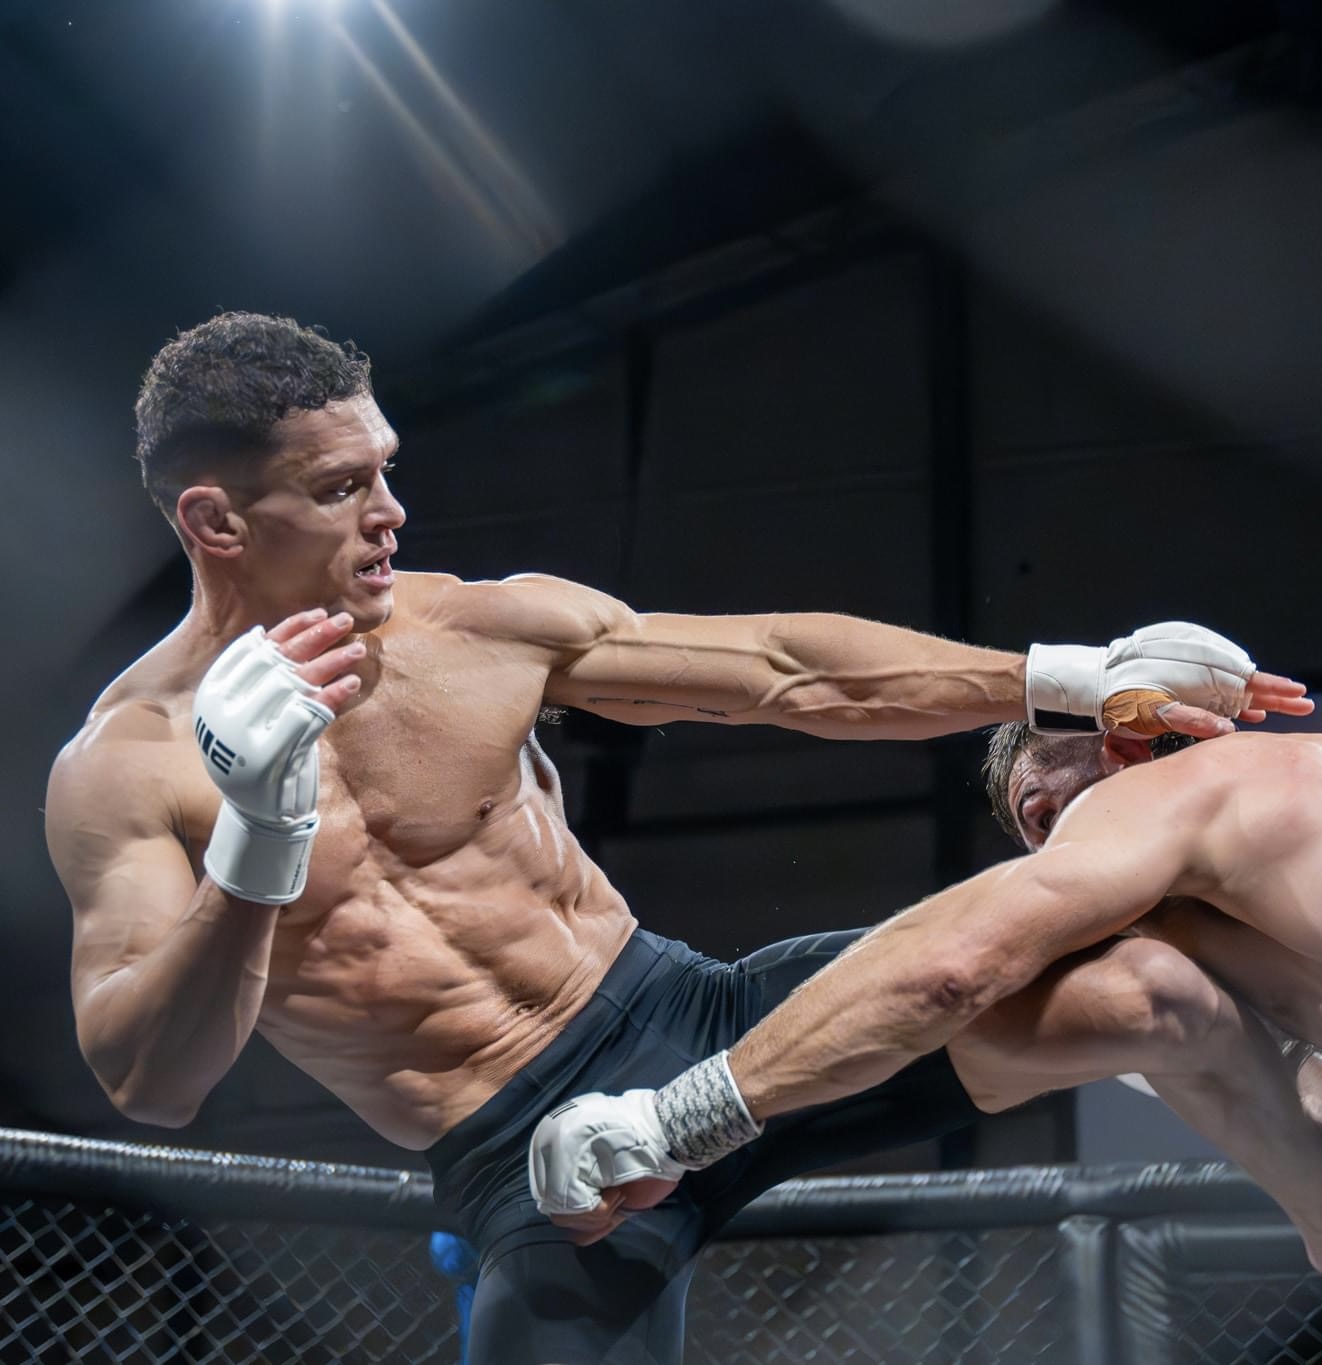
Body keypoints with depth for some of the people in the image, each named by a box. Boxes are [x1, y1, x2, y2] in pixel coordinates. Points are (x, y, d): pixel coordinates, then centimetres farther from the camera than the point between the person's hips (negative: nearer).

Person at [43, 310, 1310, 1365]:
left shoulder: (484, 625, 0)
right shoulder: (123, 770, -9)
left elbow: (786, 671, 2)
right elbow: (148, 1082, -19)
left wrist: (1076, 677, -2)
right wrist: (255, 843, -36)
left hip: (698, 1024, 4)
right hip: (537, 1172, -3)